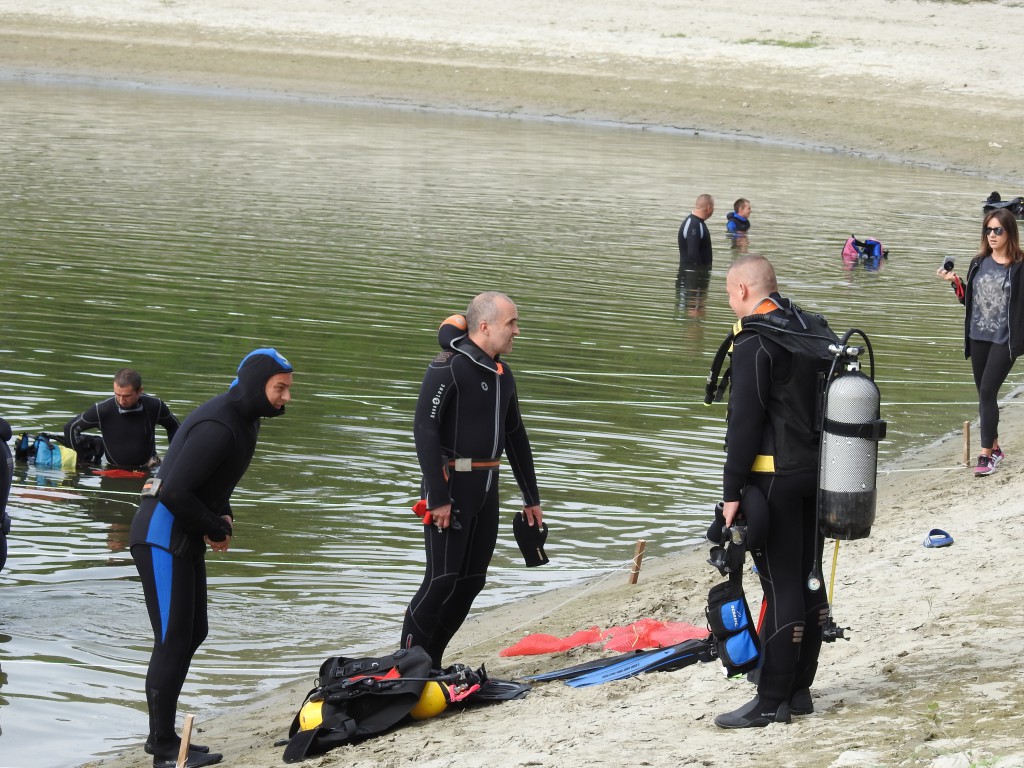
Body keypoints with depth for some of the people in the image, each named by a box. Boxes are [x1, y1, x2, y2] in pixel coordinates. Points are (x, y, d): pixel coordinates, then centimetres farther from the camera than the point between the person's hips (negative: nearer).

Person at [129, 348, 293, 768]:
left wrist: (223, 517, 3)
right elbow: (175, 492, -27)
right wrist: (216, 530, -13)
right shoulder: (218, 425, -23)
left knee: (193, 632, 14)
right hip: (162, 539, -11)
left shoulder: (244, 419, 10)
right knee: (173, 640, -9)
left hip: (186, 542, 11)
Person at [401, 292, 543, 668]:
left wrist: (531, 498, 22)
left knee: (471, 580, 7)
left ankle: (430, 662, 14)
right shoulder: (449, 367, -12)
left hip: (486, 488, 8)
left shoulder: (501, 373, 14)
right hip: (451, 485, -8)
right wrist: (437, 497, -21)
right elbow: (424, 429, -17)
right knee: (443, 579, -9)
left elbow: (516, 436, 23)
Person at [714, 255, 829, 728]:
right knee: (809, 581, 12)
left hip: (774, 477, -8)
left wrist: (732, 491, -15)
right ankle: (799, 690, 20)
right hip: (816, 473, 9)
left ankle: (771, 702, -3)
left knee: (781, 587, -7)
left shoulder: (755, 343, -15)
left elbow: (745, 422, -18)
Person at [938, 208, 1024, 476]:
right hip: (978, 337, 6)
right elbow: (968, 300, 14)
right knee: (984, 394, 11)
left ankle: (986, 455, -11)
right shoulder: (979, 263, 9)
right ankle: (995, 448, 24)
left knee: (987, 392, -14)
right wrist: (955, 282, 0)